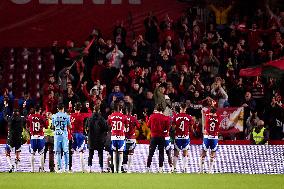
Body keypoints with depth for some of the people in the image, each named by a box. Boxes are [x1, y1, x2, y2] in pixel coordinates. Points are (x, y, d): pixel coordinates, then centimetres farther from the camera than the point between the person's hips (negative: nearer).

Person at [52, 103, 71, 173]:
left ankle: (59, 168, 0)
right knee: (66, 152, 7)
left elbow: (53, 125, 11)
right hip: (64, 135, -1)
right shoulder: (66, 116, -3)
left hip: (57, 135, 1)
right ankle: (66, 168, 3)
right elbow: (69, 127, 3)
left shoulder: (54, 116, 1)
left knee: (58, 152, 4)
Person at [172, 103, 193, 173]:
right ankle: (184, 168, 3)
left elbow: (173, 127, -5)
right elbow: (191, 128, 3)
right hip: (186, 137, 0)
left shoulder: (175, 117, -6)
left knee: (176, 153, 9)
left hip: (177, 137, 0)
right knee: (185, 153, 7)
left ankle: (174, 168, 9)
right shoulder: (189, 117, -6)